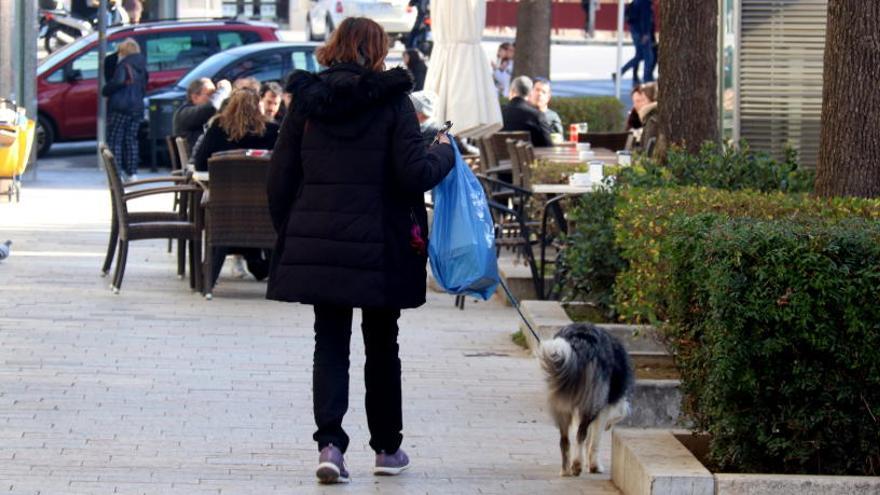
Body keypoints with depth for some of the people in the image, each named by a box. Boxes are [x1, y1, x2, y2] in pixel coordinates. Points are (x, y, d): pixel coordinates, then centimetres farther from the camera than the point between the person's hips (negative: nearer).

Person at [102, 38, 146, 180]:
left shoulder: (124, 65, -9)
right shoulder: (141, 68, 15)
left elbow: (119, 81, -24)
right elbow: (144, 89, 23)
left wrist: (106, 90, -10)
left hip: (120, 107, -8)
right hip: (137, 107, 8)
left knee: (114, 140, -3)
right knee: (131, 139, 13)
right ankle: (132, 173, 10)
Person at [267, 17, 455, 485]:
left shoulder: (306, 100, 4)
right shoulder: (393, 100, -6)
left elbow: (280, 179, 5)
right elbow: (414, 174, -12)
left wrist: (289, 234, 16)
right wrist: (444, 153, 8)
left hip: (315, 244, 2)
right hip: (379, 248, -2)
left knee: (330, 342, 5)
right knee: (382, 345, 13)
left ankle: (329, 442, -13)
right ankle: (387, 449, 22)